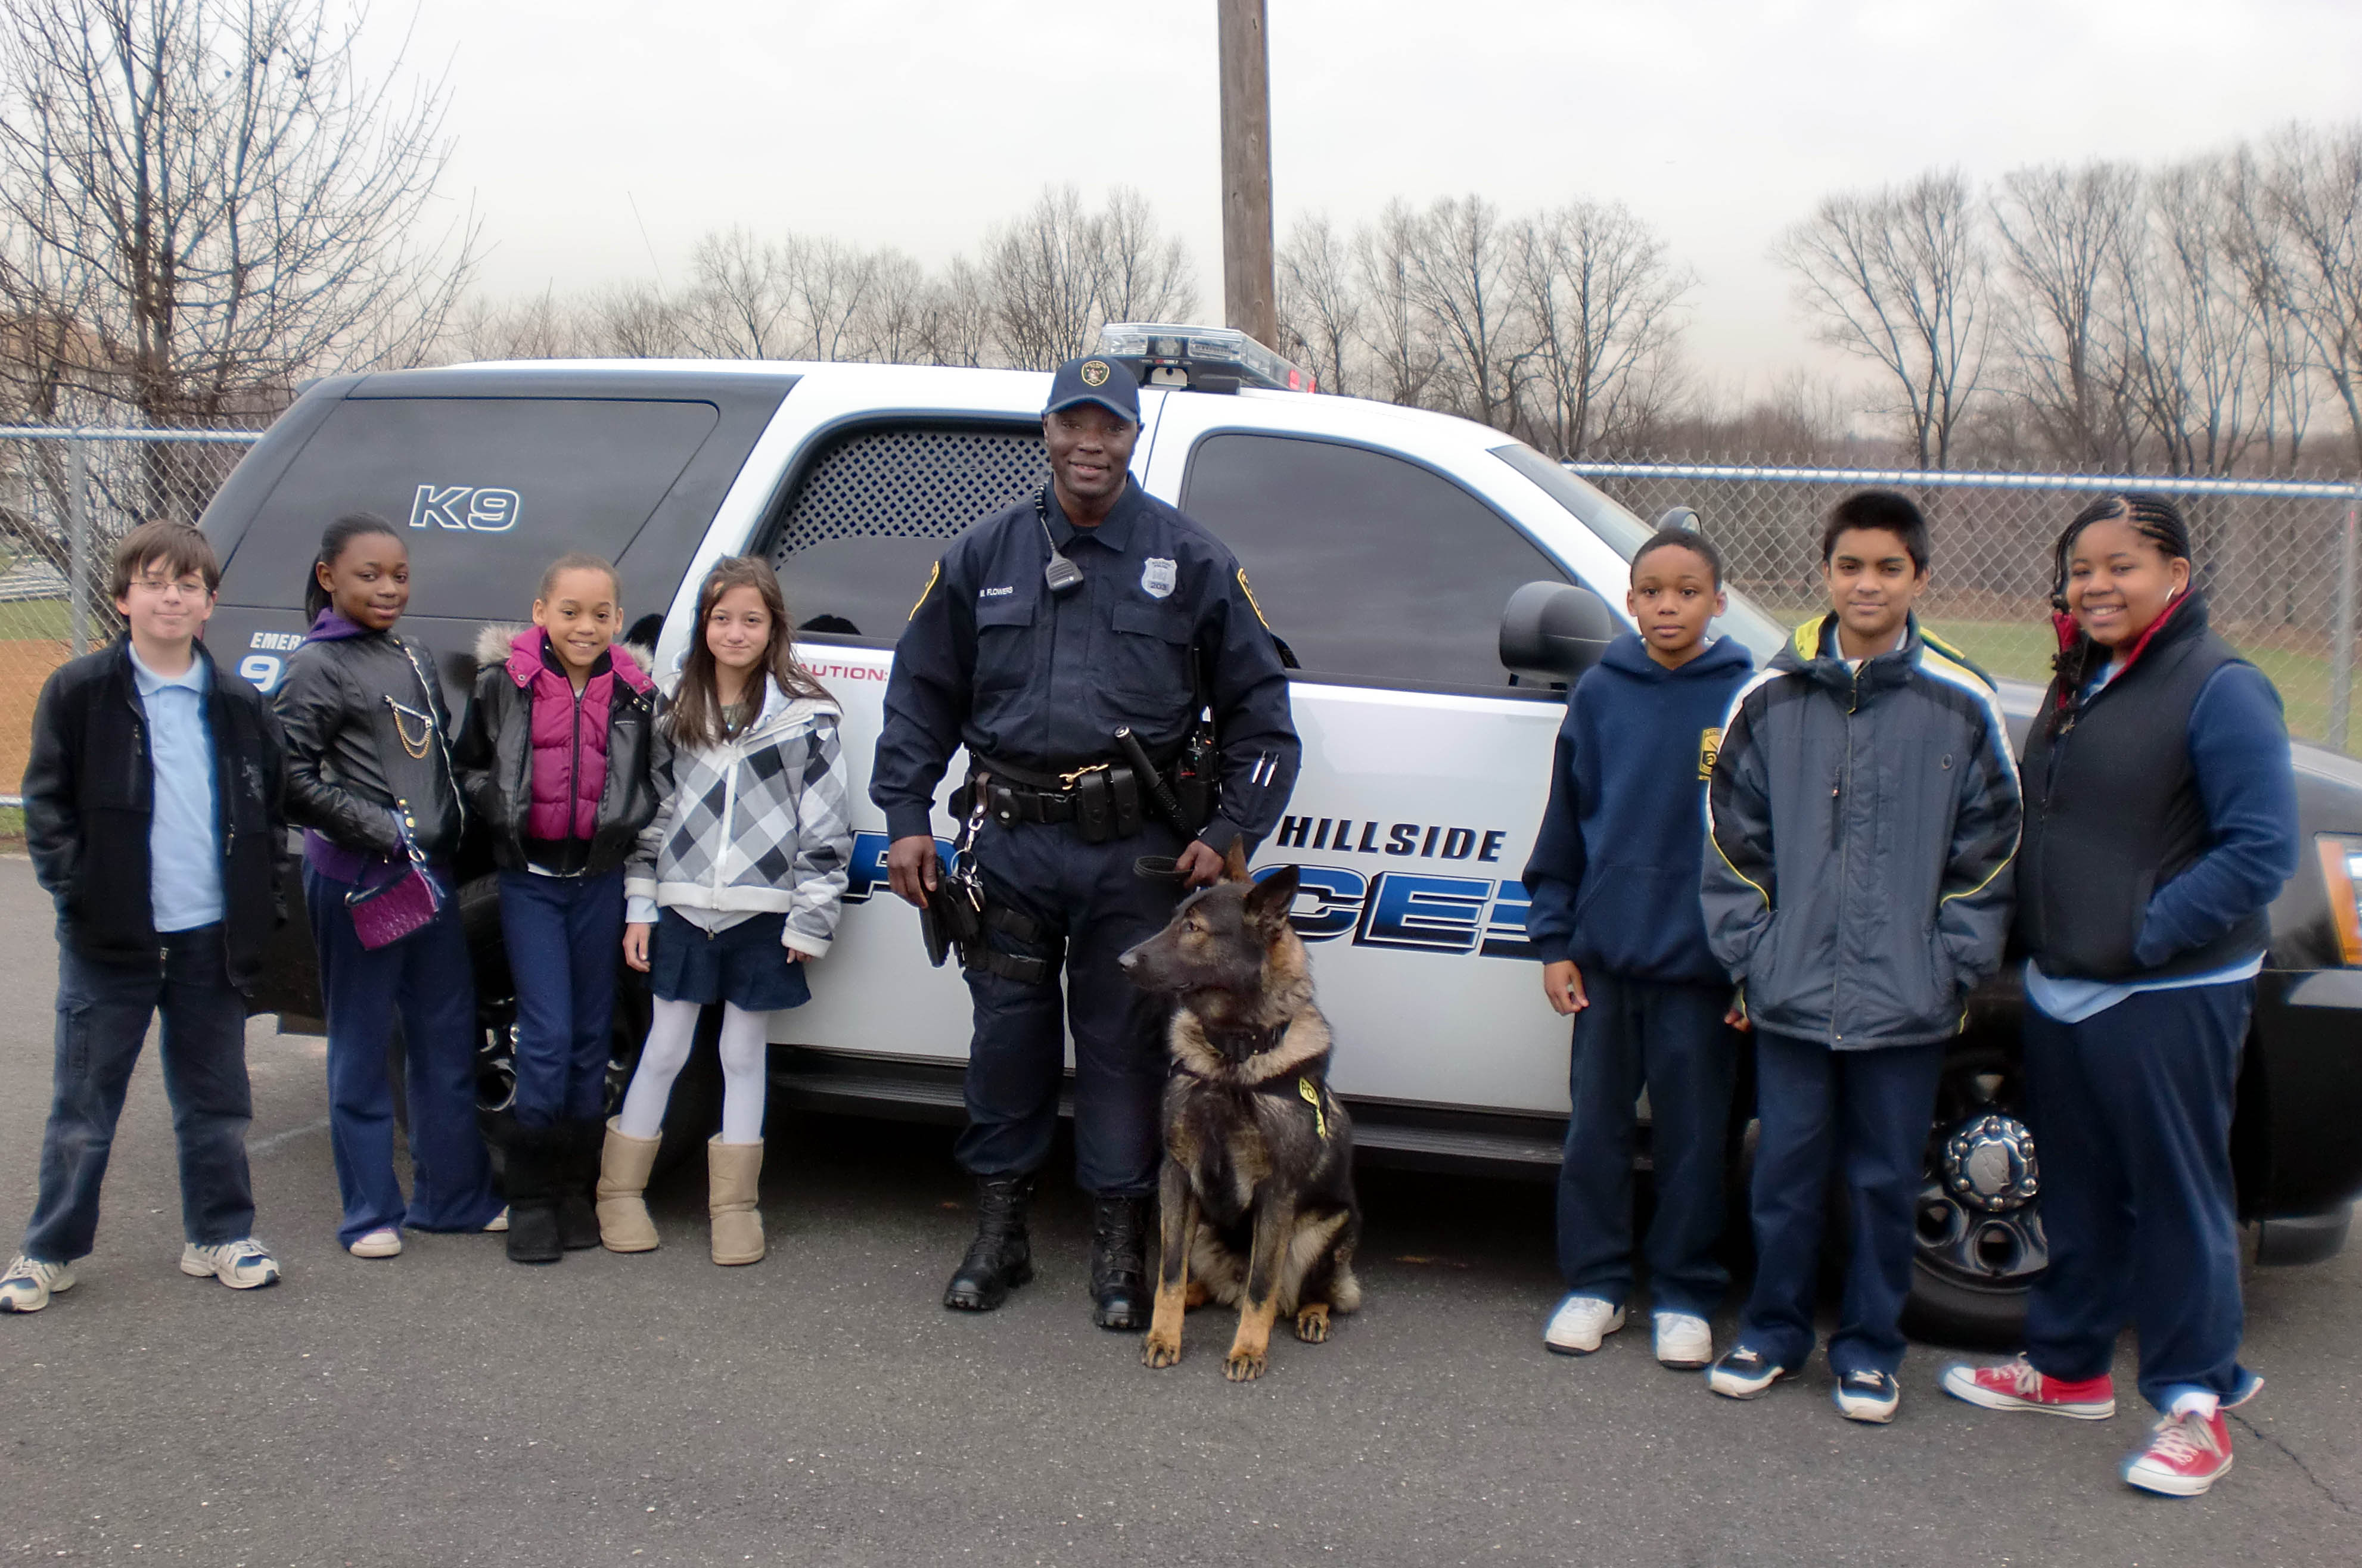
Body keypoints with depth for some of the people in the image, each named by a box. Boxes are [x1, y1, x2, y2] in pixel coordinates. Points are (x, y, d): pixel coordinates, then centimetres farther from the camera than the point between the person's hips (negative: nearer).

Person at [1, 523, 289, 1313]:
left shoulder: (239, 705, 8)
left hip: (211, 938, 3)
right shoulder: (78, 692, -1)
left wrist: (259, 907, 5)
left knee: (216, 1100, 11)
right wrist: (77, 891, -10)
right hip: (110, 940, -2)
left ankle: (220, 1236, 24)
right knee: (83, 1105, 6)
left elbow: (268, 813, 13)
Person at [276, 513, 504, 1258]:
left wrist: (448, 836, 9)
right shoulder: (317, 666, -7)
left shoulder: (413, 661, 15)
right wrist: (384, 832, -18)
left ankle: (454, 1195, 23)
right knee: (362, 1045, 3)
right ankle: (371, 1212, 13)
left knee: (449, 1039, 11)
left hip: (429, 872, 7)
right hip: (356, 881, -7)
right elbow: (294, 781, -13)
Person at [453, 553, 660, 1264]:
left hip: (600, 878, 2)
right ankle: (529, 1198, 6)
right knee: (548, 1036, -7)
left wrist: (627, 824, -1)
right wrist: (499, 808, -8)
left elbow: (652, 785, 13)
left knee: (592, 1038, 9)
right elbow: (466, 767, 8)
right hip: (530, 878, -2)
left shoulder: (635, 695, 2)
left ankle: (575, 1189, 21)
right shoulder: (504, 684, -2)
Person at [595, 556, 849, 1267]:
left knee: (744, 1055, 8)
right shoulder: (677, 715, 8)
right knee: (665, 1051, 8)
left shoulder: (806, 718, -2)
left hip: (761, 915, -2)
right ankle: (620, 1191, 22)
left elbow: (825, 829, -4)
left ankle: (734, 1202, 19)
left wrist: (811, 922, -7)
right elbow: (651, 813, 9)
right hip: (682, 911, 2)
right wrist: (640, 907, 4)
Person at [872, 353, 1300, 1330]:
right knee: (1007, 1036, 9)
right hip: (1011, 841, 2)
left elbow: (1259, 707, 6)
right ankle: (999, 1230, 25)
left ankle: (1118, 1246, 18)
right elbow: (919, 693, 14)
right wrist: (906, 818, 5)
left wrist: (1227, 834, -3)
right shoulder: (983, 555, 10)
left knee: (1124, 1045, 4)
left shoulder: (1190, 561, 4)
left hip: (1135, 851, -1)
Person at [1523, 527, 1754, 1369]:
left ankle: (1684, 1298, 23)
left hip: (1699, 958, -2)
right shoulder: (1601, 692, 2)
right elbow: (1564, 825, 7)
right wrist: (1554, 941, 5)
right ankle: (1595, 1284, 25)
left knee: (1692, 1135, 8)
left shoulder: (1746, 697, -5)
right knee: (1595, 1126, 11)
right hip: (1604, 953, 2)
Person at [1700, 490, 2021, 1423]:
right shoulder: (1770, 699, 2)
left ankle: (1870, 1347, 26)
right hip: (1792, 995, 1)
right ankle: (1774, 1330, 28)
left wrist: (1951, 966, -3)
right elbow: (1733, 839, 6)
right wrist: (1748, 953, 1)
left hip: (1906, 1004, -1)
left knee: (1885, 1182, 9)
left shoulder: (1960, 706, -1)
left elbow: (1988, 853, 2)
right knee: (1786, 1173, 11)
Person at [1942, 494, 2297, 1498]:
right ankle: (2067, 1367, 32)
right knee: (2076, 1190, 17)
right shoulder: (2080, 684, 13)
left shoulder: (2219, 689, -12)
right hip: (2061, 990, 8)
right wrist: (2036, 937, 10)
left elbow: (2262, 850, -17)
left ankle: (2193, 1405, 16)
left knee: (2177, 1196, 2)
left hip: (2168, 997, -8)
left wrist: (2145, 933, -19)